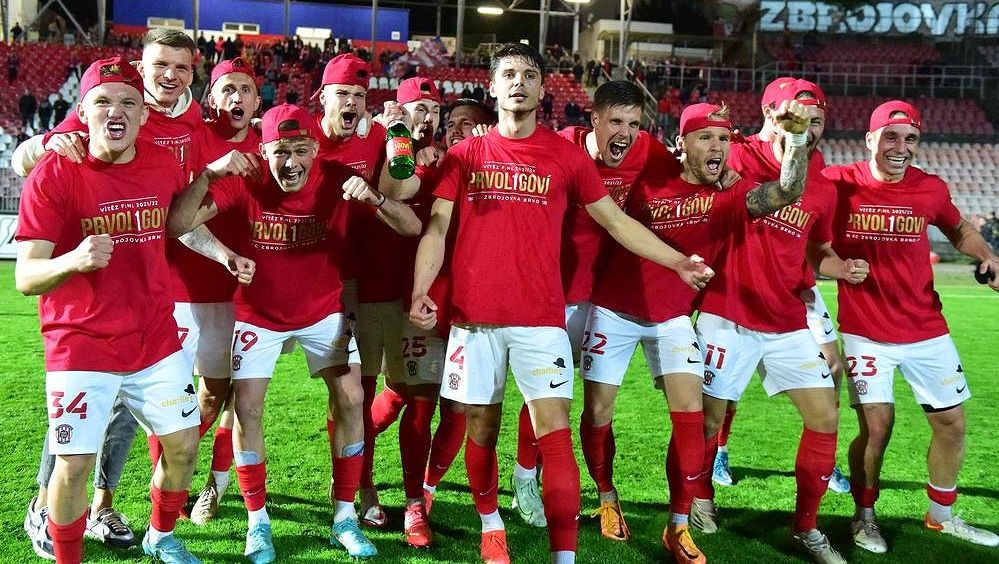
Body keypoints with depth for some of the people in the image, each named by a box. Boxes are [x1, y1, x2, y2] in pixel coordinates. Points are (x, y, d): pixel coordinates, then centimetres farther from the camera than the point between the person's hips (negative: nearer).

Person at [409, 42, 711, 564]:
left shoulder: (566, 156, 5)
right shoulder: (464, 155, 7)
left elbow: (615, 220, 12)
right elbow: (437, 228, 4)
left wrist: (678, 262, 9)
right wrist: (420, 290, -10)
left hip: (540, 318, -1)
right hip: (474, 316, 1)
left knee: (556, 437, -7)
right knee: (481, 429, 12)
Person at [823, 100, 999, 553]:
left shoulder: (931, 189, -2)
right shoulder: (838, 184, -11)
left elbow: (959, 230, 17)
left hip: (927, 331, 4)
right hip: (866, 332, -4)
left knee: (951, 423, 11)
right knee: (877, 427, -6)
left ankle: (942, 516, 33)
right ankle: (864, 516, 19)